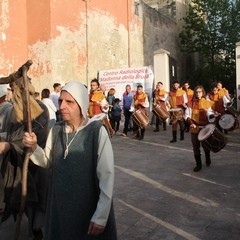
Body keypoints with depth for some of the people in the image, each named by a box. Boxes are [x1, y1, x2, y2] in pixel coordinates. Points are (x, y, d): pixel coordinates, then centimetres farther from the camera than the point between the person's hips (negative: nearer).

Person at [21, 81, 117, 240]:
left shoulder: (97, 131, -19)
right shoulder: (56, 130, 0)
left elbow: (107, 175, -17)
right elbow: (48, 162, 10)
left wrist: (101, 216, -16)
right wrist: (34, 148, -9)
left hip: (90, 208, -5)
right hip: (60, 206, 5)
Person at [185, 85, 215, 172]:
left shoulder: (207, 103, 1)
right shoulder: (191, 103, 3)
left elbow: (210, 114, -4)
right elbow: (187, 115, 0)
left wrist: (211, 122, -23)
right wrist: (191, 122, -16)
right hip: (194, 128, 1)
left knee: (206, 145, 9)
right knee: (195, 147, 3)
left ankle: (207, 159, 39)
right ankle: (198, 164, 15)